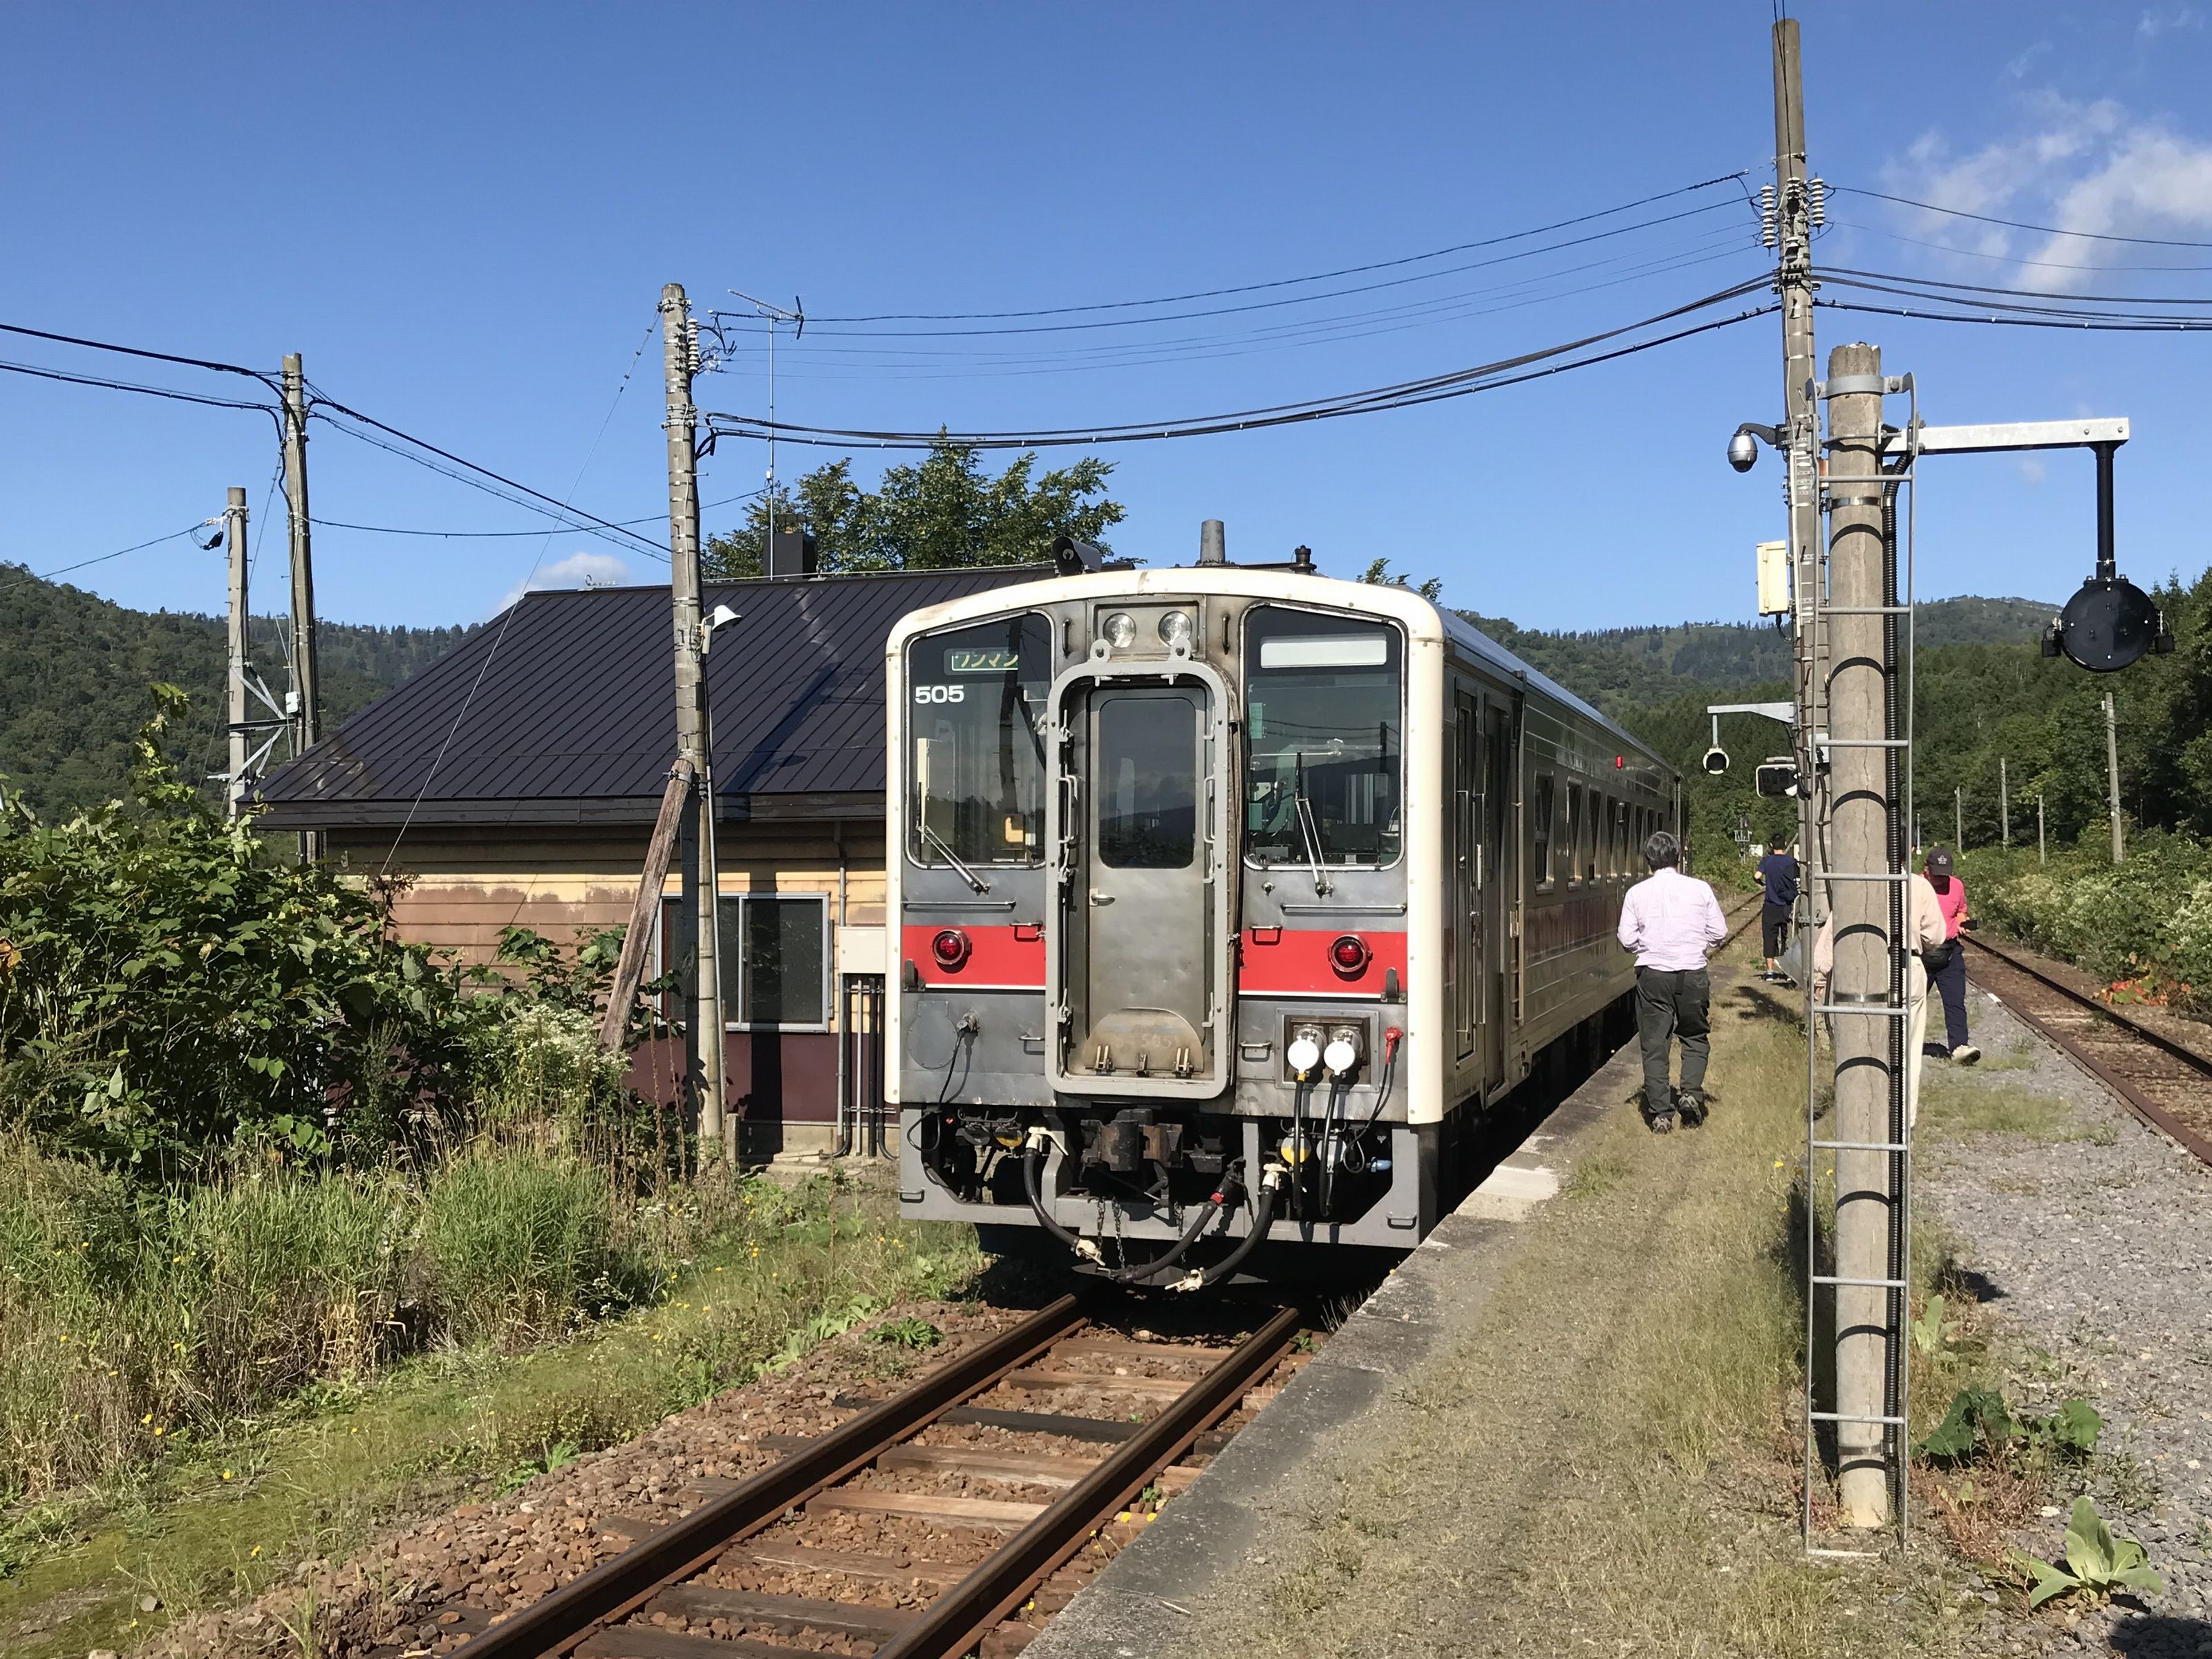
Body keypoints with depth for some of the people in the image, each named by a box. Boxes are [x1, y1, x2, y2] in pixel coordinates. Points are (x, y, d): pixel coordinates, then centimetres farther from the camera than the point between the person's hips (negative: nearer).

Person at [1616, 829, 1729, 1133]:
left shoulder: (1637, 893, -2)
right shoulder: (1700, 889, -1)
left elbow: (1627, 940, -2)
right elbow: (1719, 933, 3)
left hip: (1652, 974, 0)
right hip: (1692, 973, 0)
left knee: (1654, 1043, 6)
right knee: (1696, 1037, 17)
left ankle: (1660, 1113, 4)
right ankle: (1692, 1092, -2)